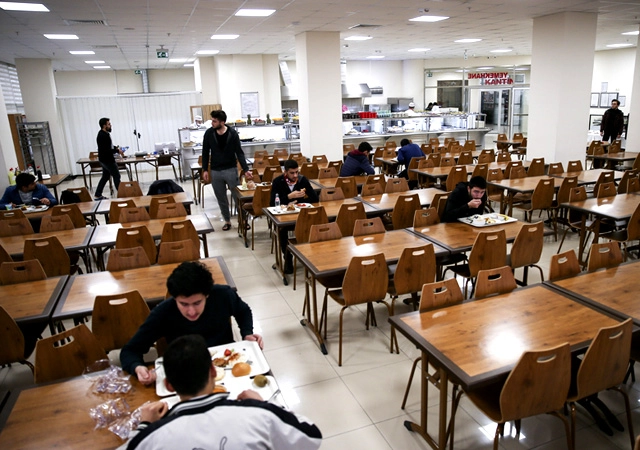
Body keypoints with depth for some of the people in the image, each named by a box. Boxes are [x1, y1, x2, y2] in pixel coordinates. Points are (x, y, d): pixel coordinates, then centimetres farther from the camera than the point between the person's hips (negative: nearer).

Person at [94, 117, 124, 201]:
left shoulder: (104, 134, 9)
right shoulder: (103, 136, -23)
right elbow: (106, 150, -27)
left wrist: (116, 148, 6)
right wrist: (117, 151, -19)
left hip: (105, 160, 10)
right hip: (107, 160, -10)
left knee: (105, 177, 15)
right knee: (116, 176, 0)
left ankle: (98, 195, 19)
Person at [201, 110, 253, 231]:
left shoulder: (233, 133, -9)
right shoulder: (209, 133, -3)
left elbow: (239, 153, -6)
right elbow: (205, 153, 5)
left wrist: (246, 170, -13)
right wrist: (205, 170, 1)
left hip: (230, 170, -2)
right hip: (215, 171, 2)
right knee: (221, 199, 10)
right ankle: (227, 221, 25)